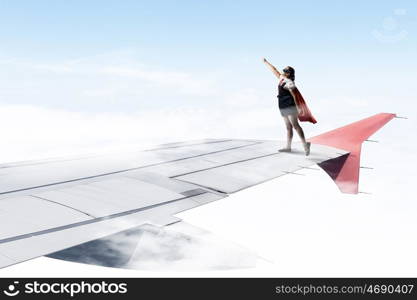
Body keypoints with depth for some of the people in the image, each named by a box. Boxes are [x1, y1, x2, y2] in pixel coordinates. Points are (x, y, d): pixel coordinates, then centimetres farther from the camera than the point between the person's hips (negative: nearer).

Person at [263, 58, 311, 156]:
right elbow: (274, 70, 28)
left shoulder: (289, 82, -13)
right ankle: (288, 147, 13)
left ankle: (305, 144, -23)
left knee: (295, 125, -18)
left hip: (290, 107, -9)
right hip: (284, 108, 9)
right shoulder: (282, 78, 13)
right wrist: (266, 62, 38)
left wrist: (298, 106, -30)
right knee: (288, 127, 10)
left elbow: (295, 95, -22)